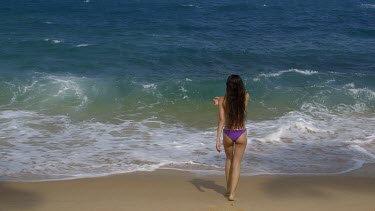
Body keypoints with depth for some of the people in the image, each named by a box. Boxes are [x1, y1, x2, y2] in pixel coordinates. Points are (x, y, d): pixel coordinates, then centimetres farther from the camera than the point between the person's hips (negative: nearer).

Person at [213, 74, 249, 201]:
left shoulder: (223, 100, -11)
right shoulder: (246, 97, -6)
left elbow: (221, 120, -16)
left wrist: (218, 139, -15)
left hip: (227, 134, 1)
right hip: (241, 134, -1)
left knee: (229, 159, 24)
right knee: (236, 163, 5)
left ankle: (228, 188, 35)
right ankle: (232, 193, -4)